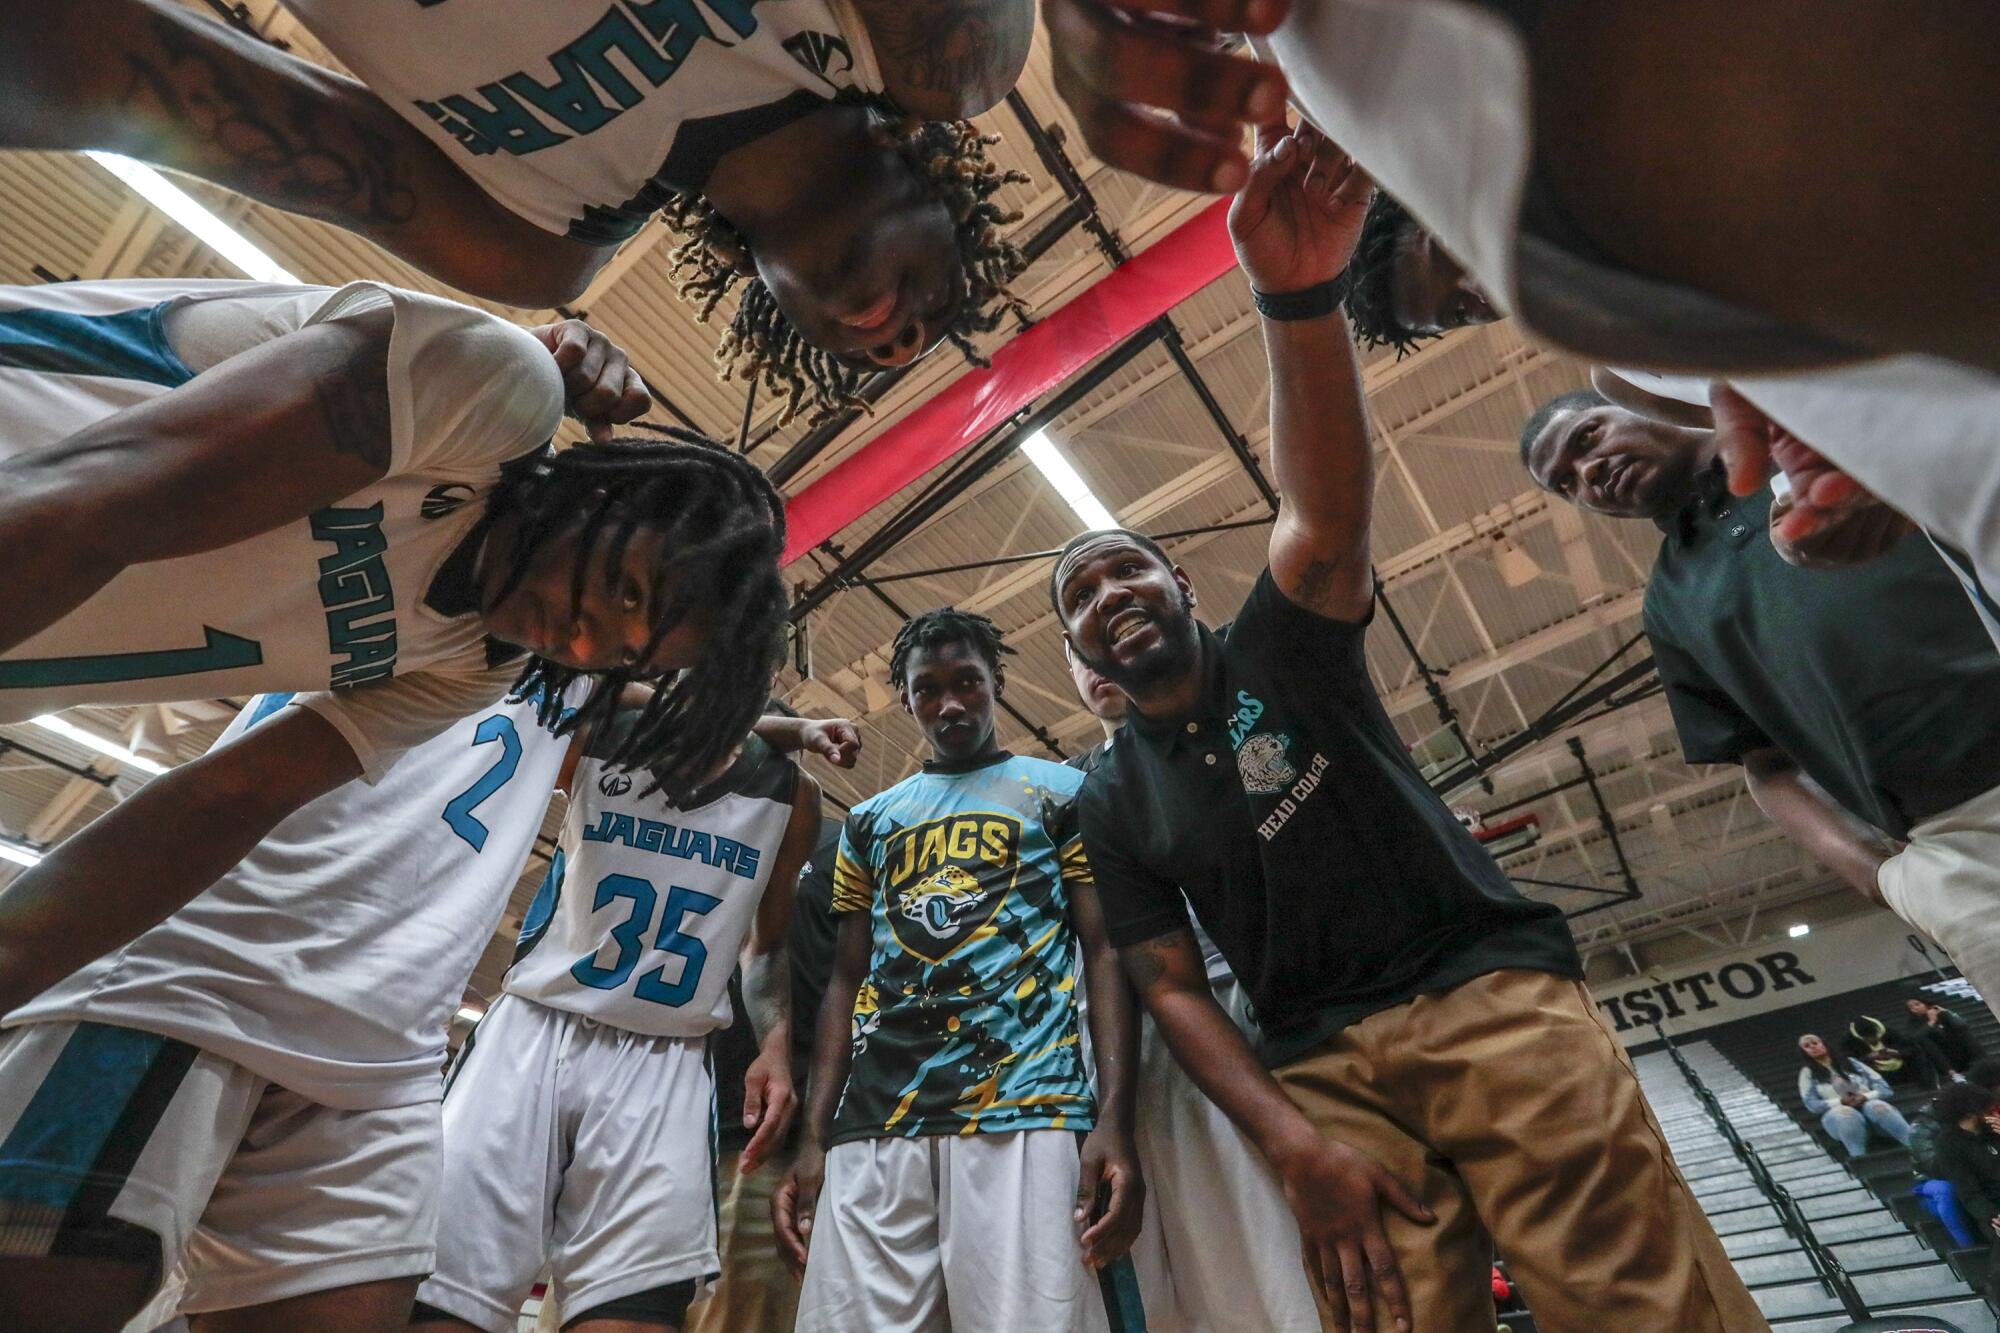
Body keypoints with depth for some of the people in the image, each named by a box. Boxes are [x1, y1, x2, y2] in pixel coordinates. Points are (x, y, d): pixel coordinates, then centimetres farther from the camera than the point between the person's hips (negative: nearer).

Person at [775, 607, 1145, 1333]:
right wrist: (813, 1136, 7)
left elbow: (1105, 955, 2)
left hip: (1025, 1111, -3)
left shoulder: (1062, 793, 9)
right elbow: (847, 983, 17)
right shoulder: (869, 821, 19)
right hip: (872, 1124, 4)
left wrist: (1114, 1119, -10)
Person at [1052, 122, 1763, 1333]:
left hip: (1493, 991, -1)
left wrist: (1296, 297, -32)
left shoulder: (1280, 649, 4)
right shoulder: (1113, 803, 10)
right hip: (1323, 1066, 2)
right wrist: (1294, 1139, -8)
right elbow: (1173, 987, 6)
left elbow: (1327, 507, -16)